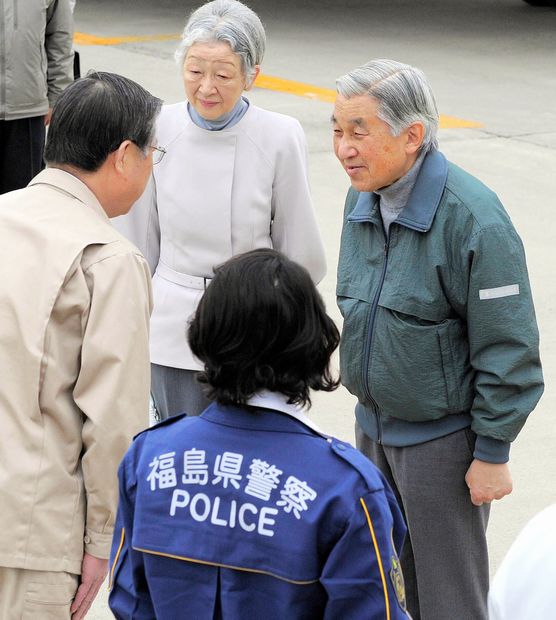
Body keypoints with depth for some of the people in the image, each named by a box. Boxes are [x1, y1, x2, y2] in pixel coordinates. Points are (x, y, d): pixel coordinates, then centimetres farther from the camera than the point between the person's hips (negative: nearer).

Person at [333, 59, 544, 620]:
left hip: (442, 438, -7)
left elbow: (508, 350, -19)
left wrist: (492, 453, -15)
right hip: (372, 426, 7)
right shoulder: (362, 199, 1)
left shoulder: (473, 219, -24)